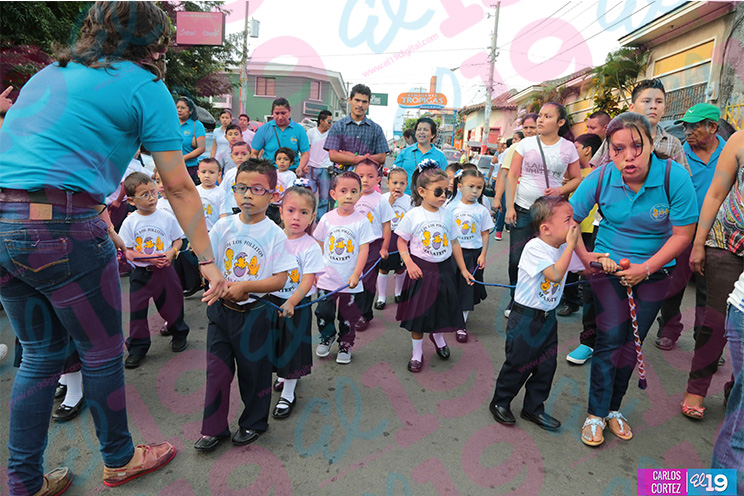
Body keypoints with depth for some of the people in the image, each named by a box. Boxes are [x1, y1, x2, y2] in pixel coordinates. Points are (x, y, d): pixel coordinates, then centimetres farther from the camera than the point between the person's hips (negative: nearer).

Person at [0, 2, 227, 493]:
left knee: (40, 355, 20)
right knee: (103, 354, 12)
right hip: (61, 227, -8)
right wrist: (208, 262, 2)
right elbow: (179, 186, -3)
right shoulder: (144, 86, 0)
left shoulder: (48, 74, 22)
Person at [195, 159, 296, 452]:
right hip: (221, 309, 3)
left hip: (255, 313, -3)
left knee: (254, 370, 10)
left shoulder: (275, 234, -10)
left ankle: (254, 423, 34)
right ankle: (214, 429, 28)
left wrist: (244, 286, -22)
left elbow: (279, 280, -12)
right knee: (217, 370, 10)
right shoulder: (224, 226, 0)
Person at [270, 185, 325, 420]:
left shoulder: (310, 246, -17)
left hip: (297, 305, -4)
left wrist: (291, 303, -34)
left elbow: (307, 282, -21)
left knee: (292, 346, 6)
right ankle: (282, 376, 47)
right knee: (276, 342, 19)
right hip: (272, 301, 4)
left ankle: (288, 394, 24)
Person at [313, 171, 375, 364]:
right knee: (323, 313, 9)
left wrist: (356, 275, -15)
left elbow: (364, 250, -9)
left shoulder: (362, 221, -9)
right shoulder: (327, 219, -2)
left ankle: (345, 345, 32)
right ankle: (327, 337, 37)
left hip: (350, 282, -2)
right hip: (327, 278, 2)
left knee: (348, 317, 10)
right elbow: (319, 247, 8)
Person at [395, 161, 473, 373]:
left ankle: (437, 336, 46)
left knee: (442, 308, 14)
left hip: (443, 269, 3)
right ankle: (417, 353, 22)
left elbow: (454, 244, 8)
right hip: (420, 269, -3)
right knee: (419, 311, 4)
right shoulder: (413, 215, -9)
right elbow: (402, 242, -4)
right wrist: (409, 264, -17)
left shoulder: (447, 215, 1)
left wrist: (463, 270, 12)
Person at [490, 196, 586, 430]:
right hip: (525, 318, -7)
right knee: (517, 364, 5)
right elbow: (556, 274, -31)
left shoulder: (565, 249, 3)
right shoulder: (534, 248, -21)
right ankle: (500, 403, 26)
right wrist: (571, 245, -24)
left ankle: (534, 408, 31)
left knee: (547, 365, 12)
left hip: (548, 318, 7)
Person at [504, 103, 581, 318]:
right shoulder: (526, 143, 2)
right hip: (522, 210, 0)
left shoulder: (568, 147, 4)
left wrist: (560, 190, -9)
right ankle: (515, 300, 21)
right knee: (516, 259, 1)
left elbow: (577, 179, 11)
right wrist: (509, 207, -5)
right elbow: (512, 176, 1)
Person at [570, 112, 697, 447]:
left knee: (632, 341, 9)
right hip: (608, 266, 0)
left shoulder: (674, 177, -19)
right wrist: (587, 259, -12)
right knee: (610, 338, -5)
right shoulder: (600, 179, -16)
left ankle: (614, 407, 29)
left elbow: (682, 234, -14)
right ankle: (597, 413, 11)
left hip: (654, 271, 1)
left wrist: (645, 268, -19)